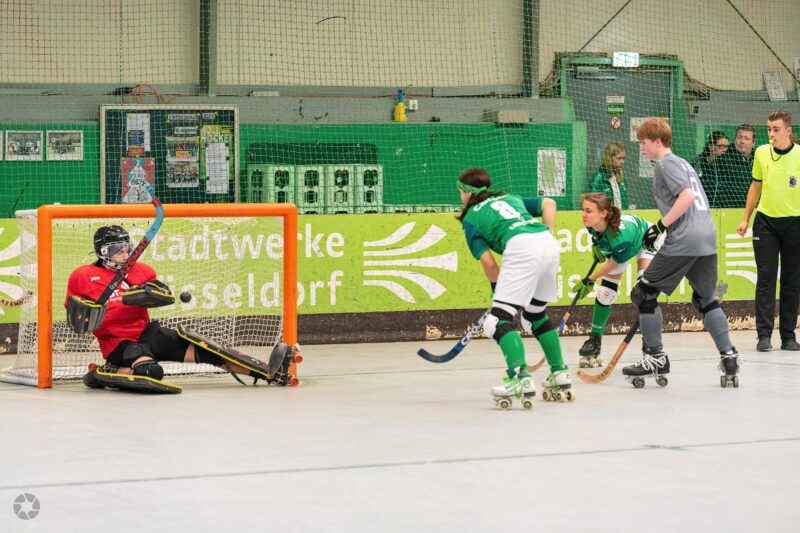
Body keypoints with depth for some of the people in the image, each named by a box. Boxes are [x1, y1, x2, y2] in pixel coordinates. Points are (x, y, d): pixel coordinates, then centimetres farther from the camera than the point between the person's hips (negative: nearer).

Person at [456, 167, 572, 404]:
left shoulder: (470, 218, 17)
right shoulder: (510, 198, 33)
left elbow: (488, 262, 9)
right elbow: (549, 204, 19)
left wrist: (498, 291, 21)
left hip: (522, 249, -7)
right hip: (549, 243, 7)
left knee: (500, 318, -7)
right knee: (535, 315, 26)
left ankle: (520, 377, -25)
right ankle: (559, 374, 28)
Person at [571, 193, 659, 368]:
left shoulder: (621, 235, -46)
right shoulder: (593, 224, -30)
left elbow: (613, 264, -29)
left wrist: (589, 280, -18)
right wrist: (596, 244, -11)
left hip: (645, 242, -6)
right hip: (613, 248, 6)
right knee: (604, 294, 4)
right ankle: (594, 342, 18)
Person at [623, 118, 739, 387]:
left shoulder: (666, 164, -3)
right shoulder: (682, 163, 25)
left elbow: (688, 195, -17)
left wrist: (661, 225, -14)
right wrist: (662, 228, 21)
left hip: (684, 241, -9)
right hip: (707, 236, 9)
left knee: (644, 293, 0)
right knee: (705, 299, 21)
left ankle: (655, 357, 2)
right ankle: (728, 356, 12)